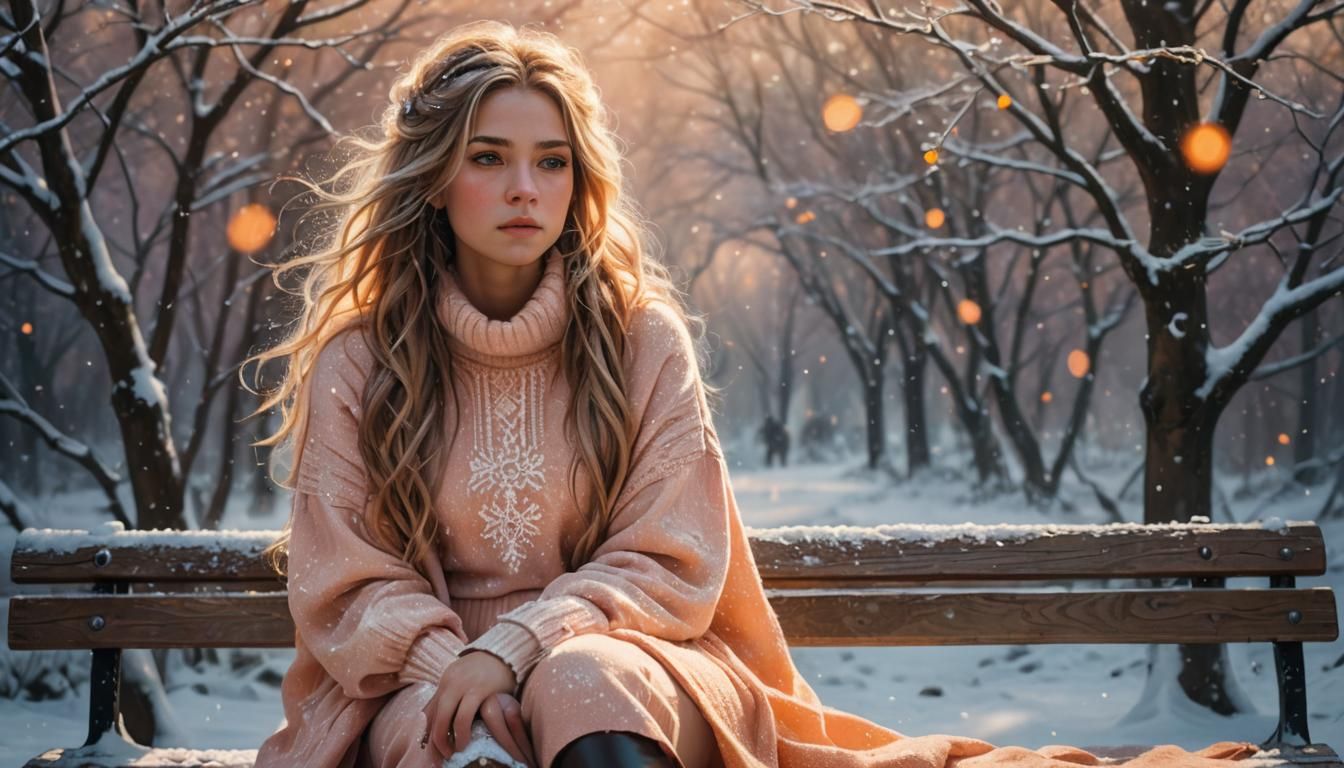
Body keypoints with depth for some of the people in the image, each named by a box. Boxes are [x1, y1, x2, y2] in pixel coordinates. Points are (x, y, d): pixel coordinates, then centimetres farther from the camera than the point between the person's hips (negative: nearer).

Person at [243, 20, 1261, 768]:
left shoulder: (641, 338, 2)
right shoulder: (355, 363, 3)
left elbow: (670, 566, -2)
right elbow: (349, 584, 3)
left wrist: (513, 645, -18)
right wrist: (453, 670, -18)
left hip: (626, 660, 0)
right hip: (429, 684, 1)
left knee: (583, 681, -38)